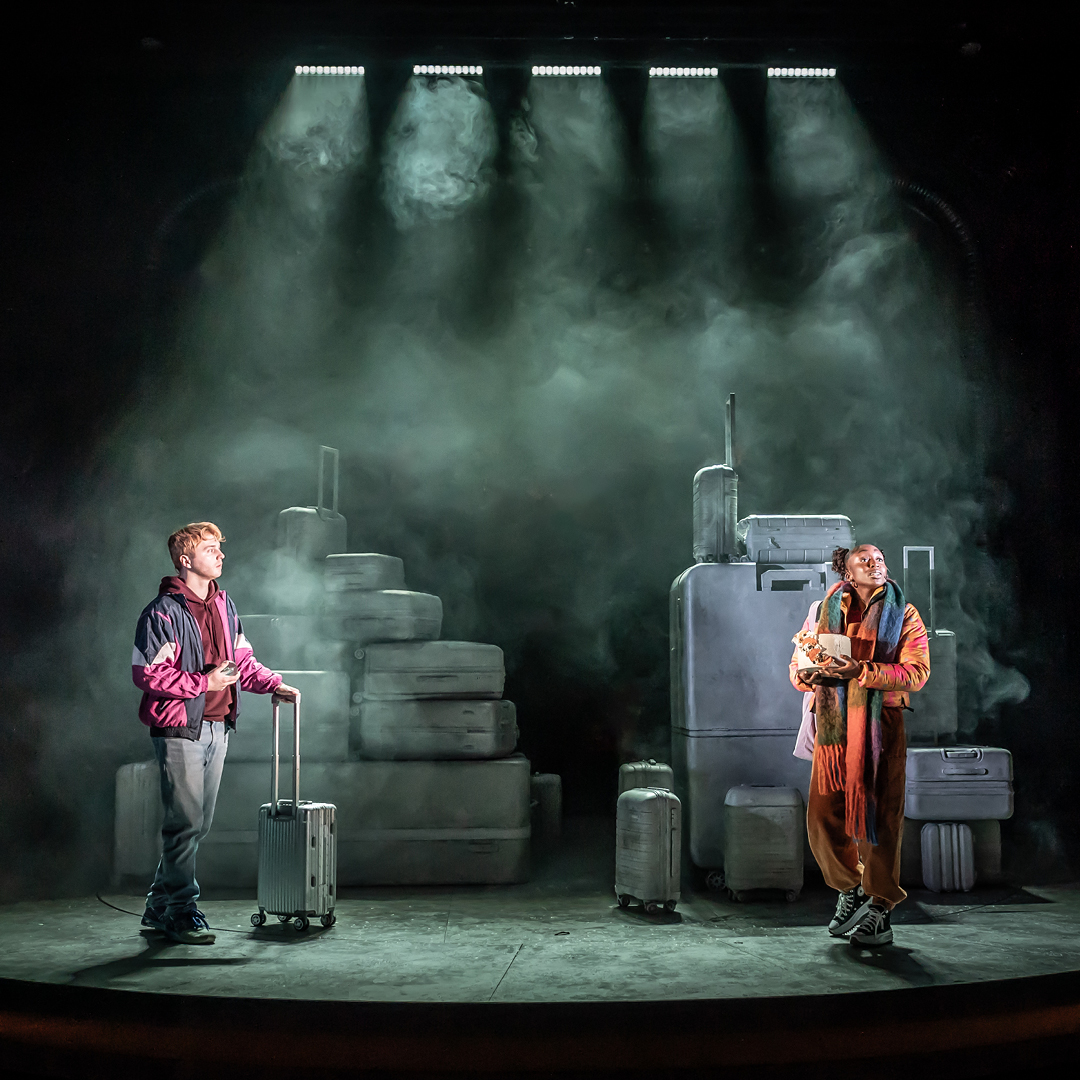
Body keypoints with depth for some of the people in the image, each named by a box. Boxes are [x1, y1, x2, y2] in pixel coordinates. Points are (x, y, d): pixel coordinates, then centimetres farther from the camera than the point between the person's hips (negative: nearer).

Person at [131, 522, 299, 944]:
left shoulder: (224, 606, 13)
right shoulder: (163, 612, -11)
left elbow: (242, 661, 20)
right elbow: (147, 674, -15)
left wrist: (275, 685, 8)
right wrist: (205, 682, -17)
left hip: (217, 728, 8)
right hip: (180, 730, -8)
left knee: (199, 823, 13)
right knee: (185, 822, -6)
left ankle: (159, 907, 25)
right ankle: (182, 912, 6)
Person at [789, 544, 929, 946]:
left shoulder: (903, 615, 6)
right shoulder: (827, 610, 14)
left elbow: (917, 671, -7)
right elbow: (797, 667, 15)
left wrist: (861, 671, -17)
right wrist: (810, 674, -9)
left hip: (880, 724, -3)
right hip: (833, 723, 3)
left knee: (878, 815, -4)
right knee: (822, 816, 2)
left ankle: (881, 907, 11)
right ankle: (850, 889, 25)